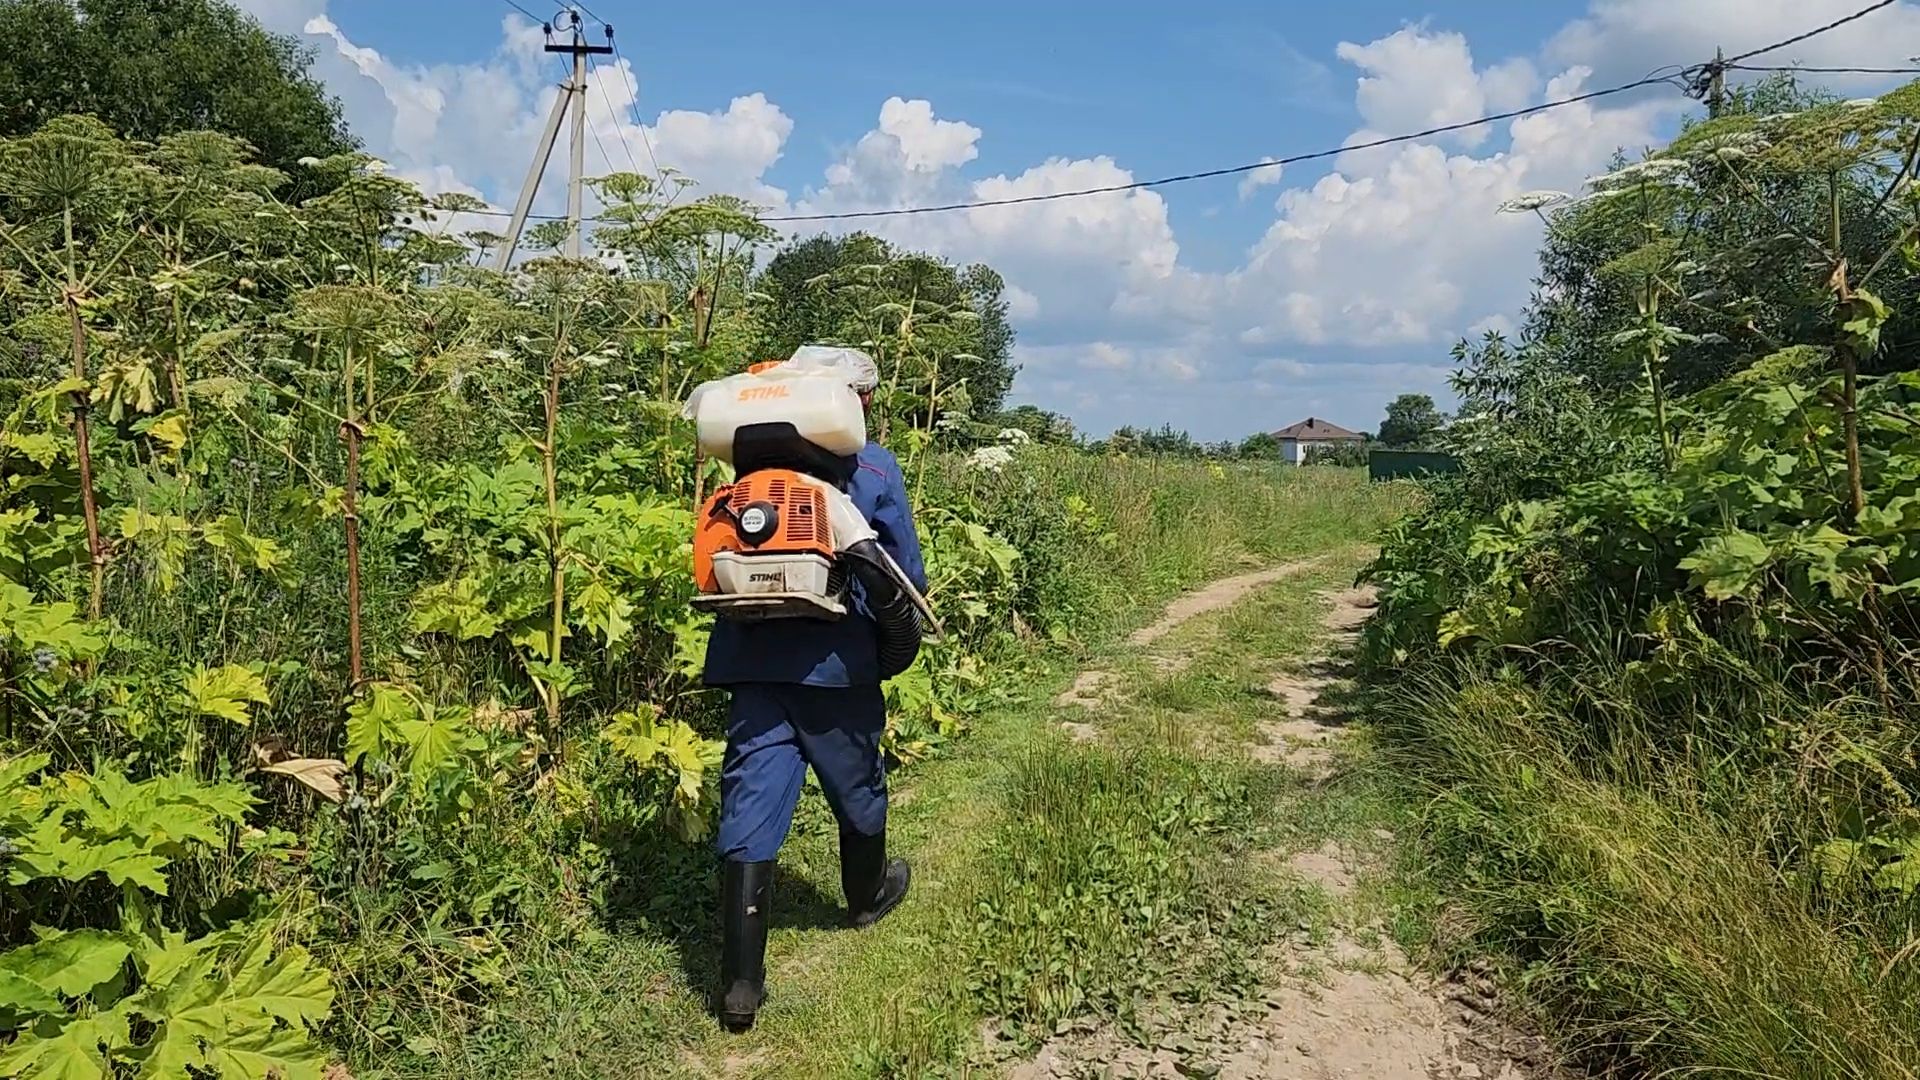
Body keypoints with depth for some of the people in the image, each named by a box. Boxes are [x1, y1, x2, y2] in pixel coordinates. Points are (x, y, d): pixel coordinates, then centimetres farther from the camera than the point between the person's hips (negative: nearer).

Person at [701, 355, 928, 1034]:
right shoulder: (873, 466, -1)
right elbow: (905, 571, 1)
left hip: (752, 658, 3)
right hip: (835, 661, -2)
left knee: (750, 803, 2)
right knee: (857, 784, 21)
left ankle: (741, 981, 1)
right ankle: (867, 896, 47)